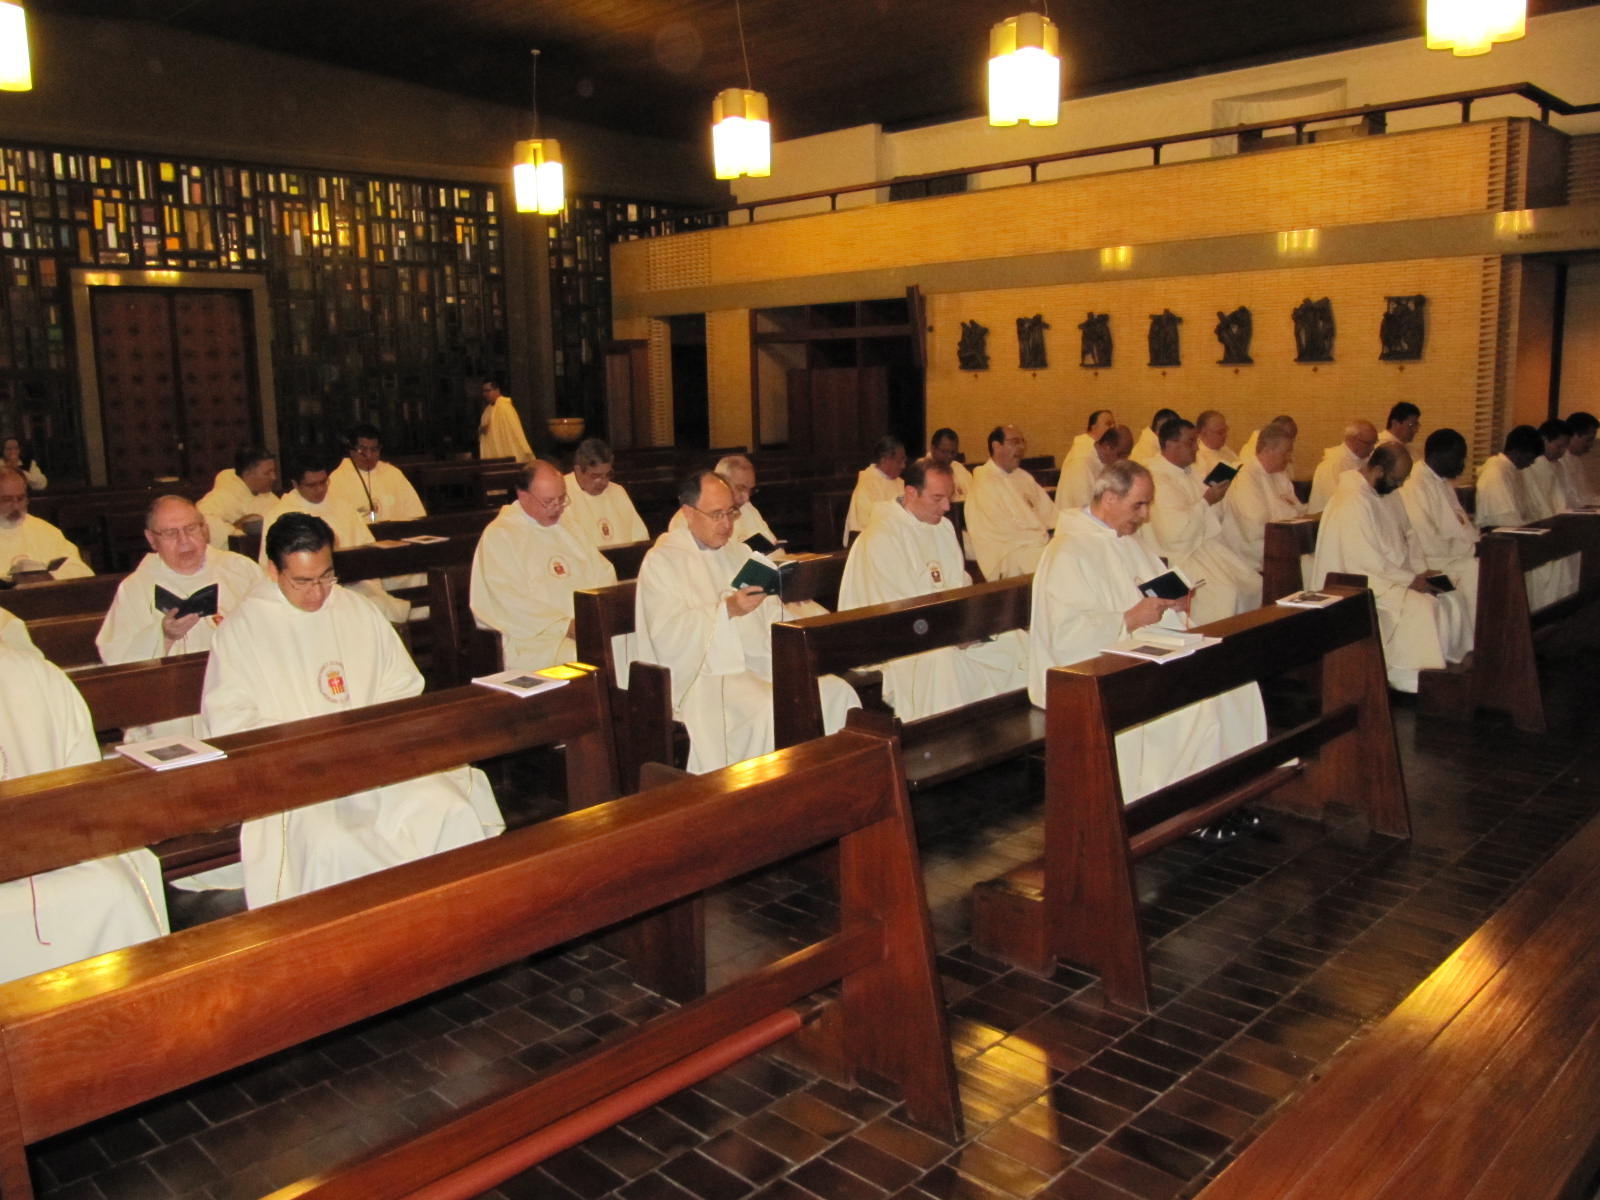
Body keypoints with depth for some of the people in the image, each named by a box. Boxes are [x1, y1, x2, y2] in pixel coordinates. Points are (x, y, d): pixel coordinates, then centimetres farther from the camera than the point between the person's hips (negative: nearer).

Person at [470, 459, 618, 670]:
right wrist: (567, 626, -15)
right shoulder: (499, 535, -1)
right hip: (536, 640, -6)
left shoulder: (567, 524, 21)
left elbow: (604, 575, 22)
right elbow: (511, 605, -9)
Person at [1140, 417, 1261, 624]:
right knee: (1224, 592, -28)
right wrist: (1207, 501, -14)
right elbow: (1172, 534, -25)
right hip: (1178, 556, -10)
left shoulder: (1189, 470, 13)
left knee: (1254, 585, -4)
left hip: (1206, 544, 10)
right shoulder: (1157, 478, -17)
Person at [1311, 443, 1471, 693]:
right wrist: (1410, 580, -18)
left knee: (1451, 599, 1)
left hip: (1390, 575, 10)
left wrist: (1422, 570, 3)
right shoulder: (1353, 502, -24)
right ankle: (1409, 675, -16)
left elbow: (1402, 540, 18)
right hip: (1362, 584, -10)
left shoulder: (1378, 494, 9)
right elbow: (1367, 562, -26)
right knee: (1421, 606, -28)